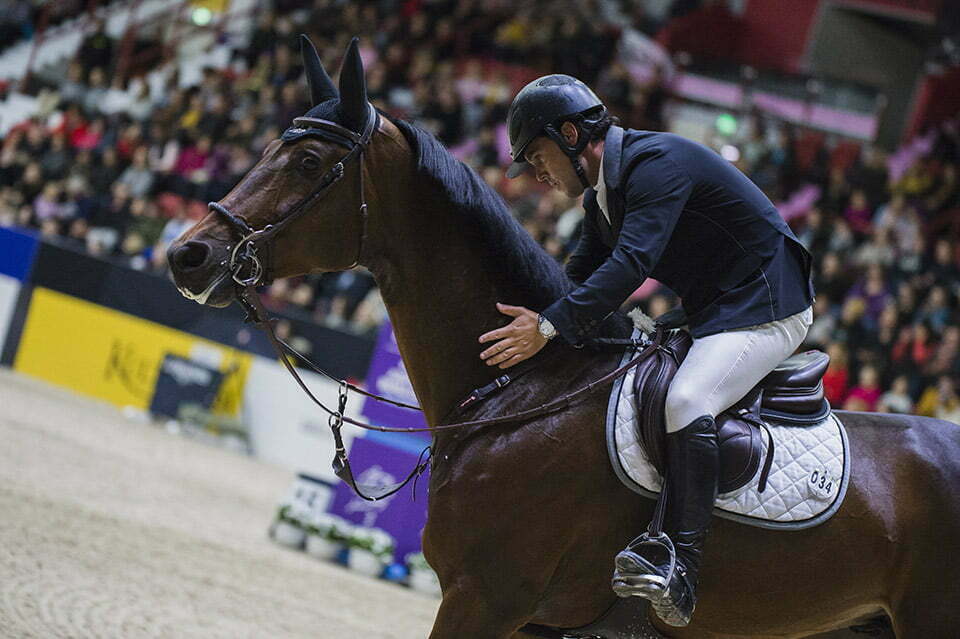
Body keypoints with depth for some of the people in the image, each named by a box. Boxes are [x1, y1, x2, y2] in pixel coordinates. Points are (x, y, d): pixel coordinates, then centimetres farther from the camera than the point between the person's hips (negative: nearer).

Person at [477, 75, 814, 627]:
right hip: (708, 315, 11)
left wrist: (549, 326, -37)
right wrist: (523, 327, 0)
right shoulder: (603, 193, 12)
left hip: (766, 309, -11)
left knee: (686, 402, -31)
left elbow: (631, 263, -32)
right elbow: (581, 276, 15)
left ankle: (681, 573, -36)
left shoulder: (659, 162, -20)